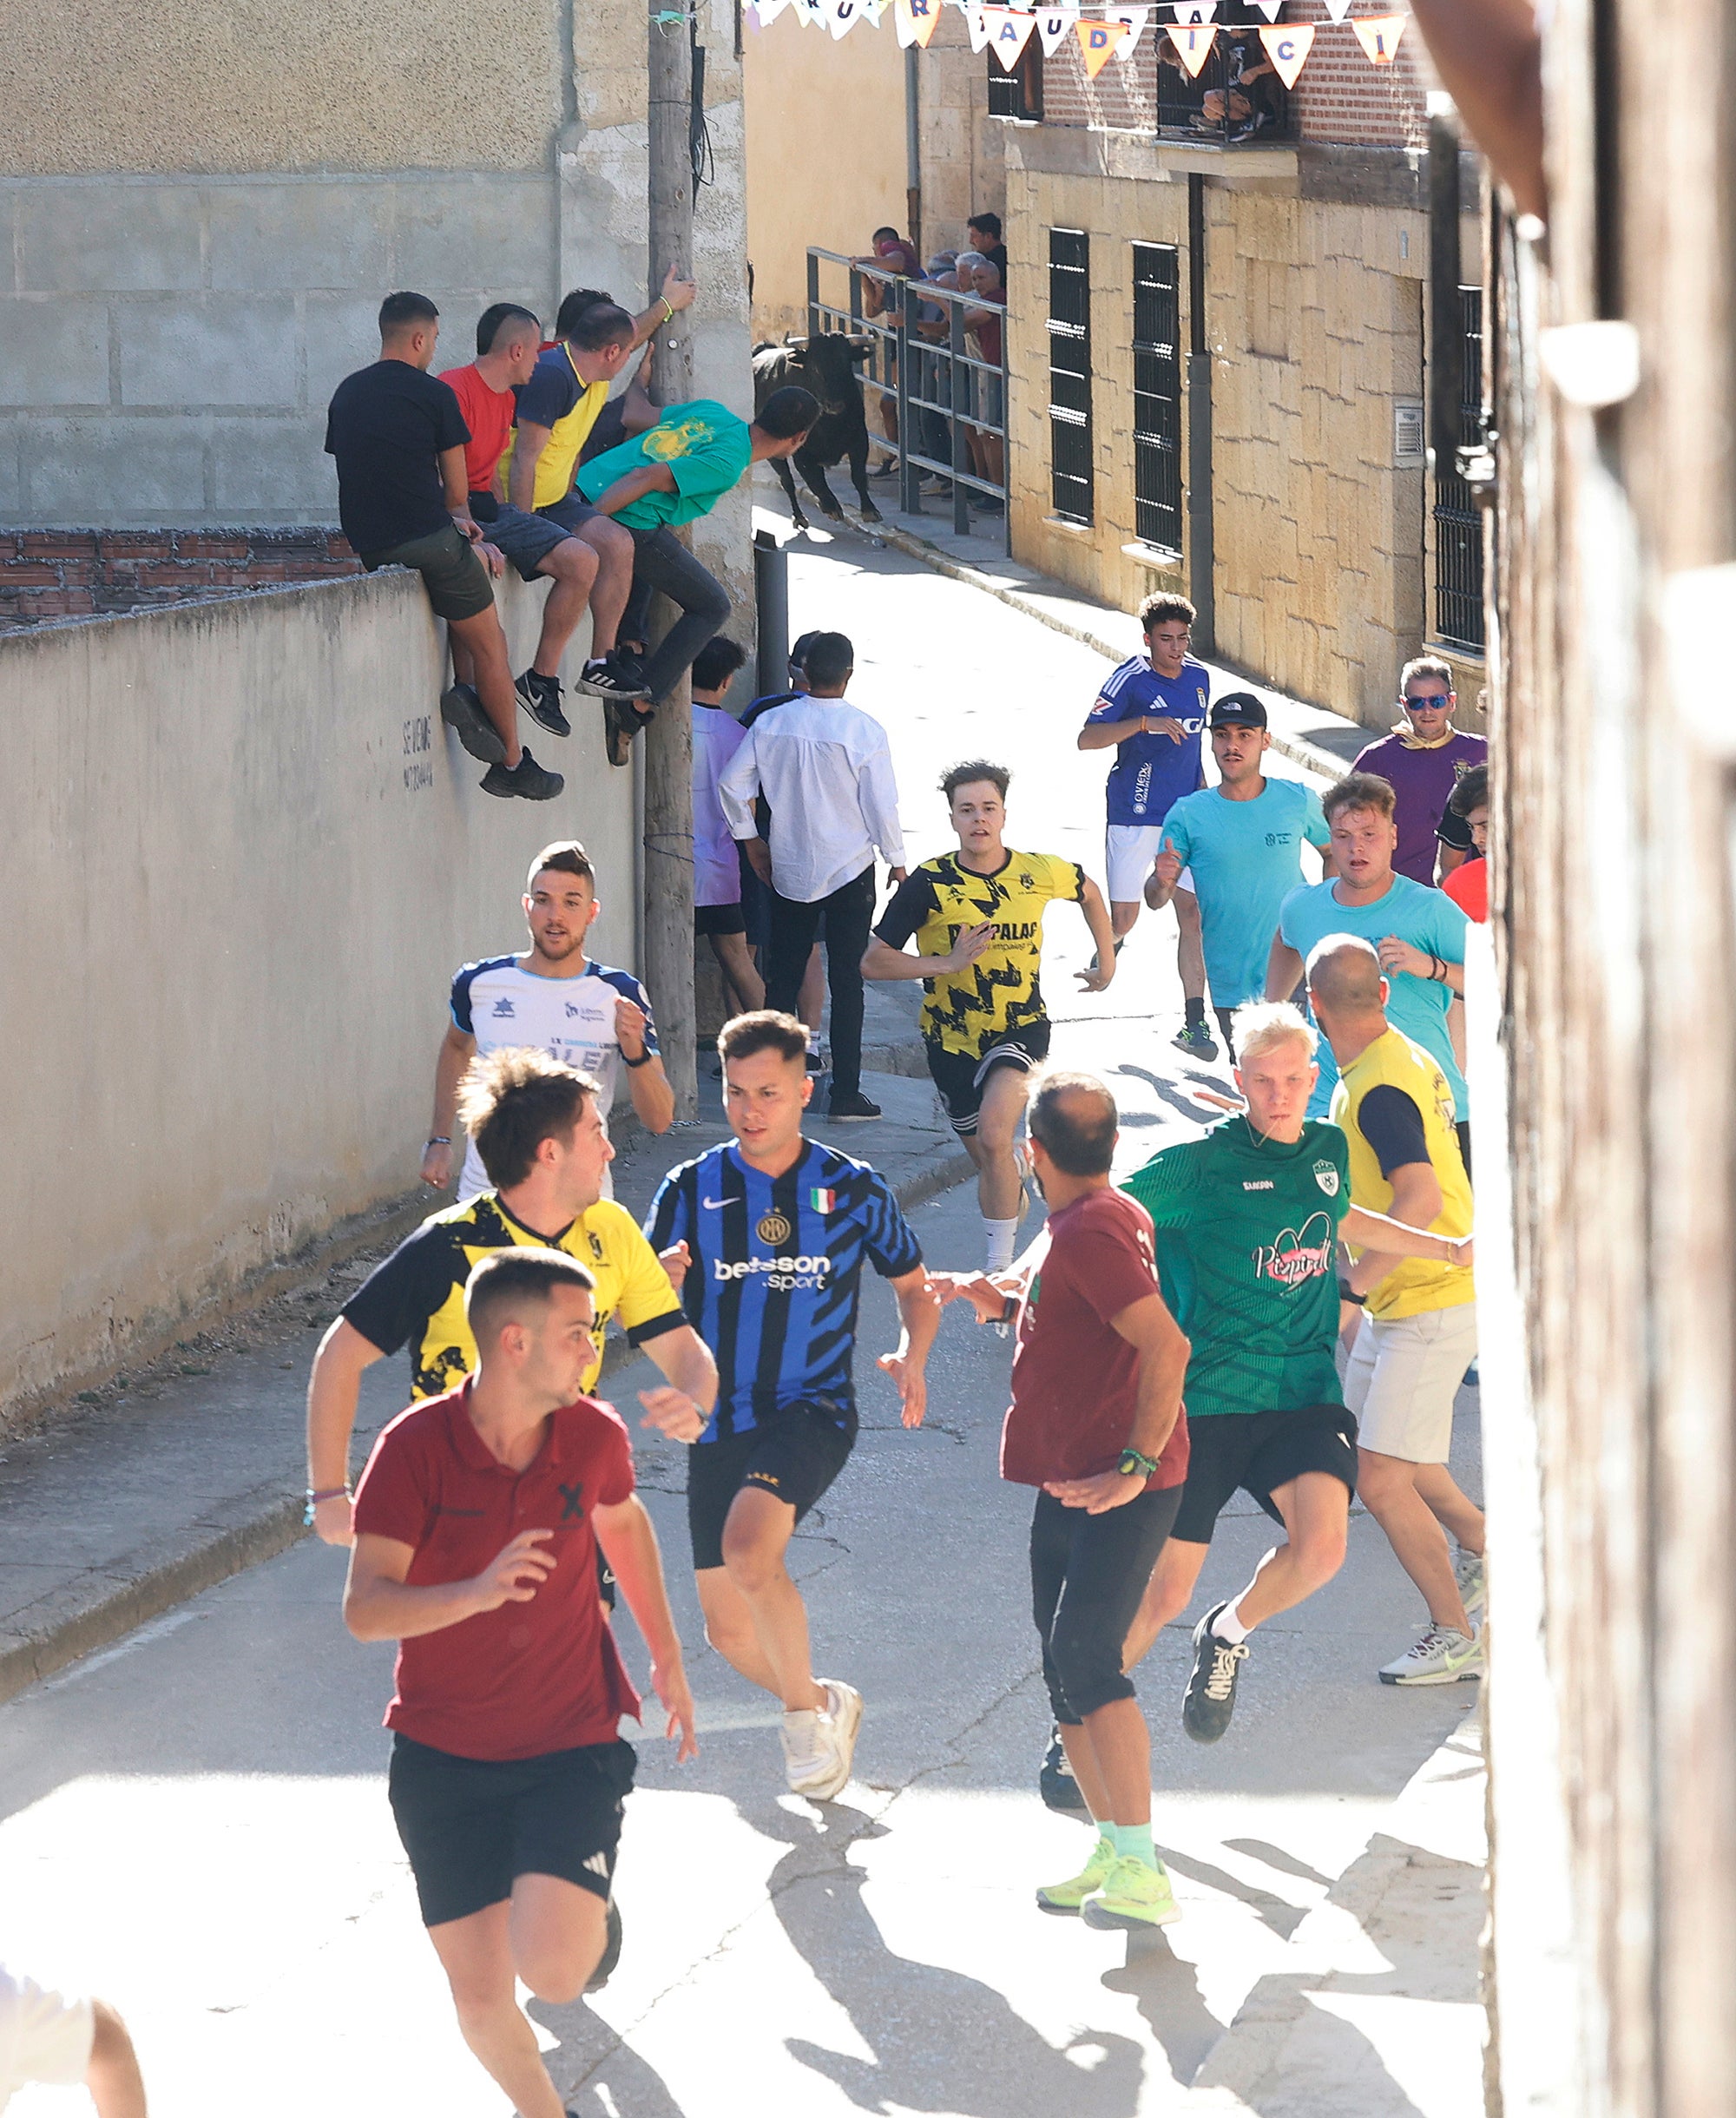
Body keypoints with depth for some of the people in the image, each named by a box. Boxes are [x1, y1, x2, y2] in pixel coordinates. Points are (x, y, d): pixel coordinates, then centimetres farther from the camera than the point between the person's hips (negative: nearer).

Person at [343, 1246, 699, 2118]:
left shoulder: (593, 1435, -6)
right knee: (481, 1999, 1)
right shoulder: (417, 1447, -16)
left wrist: (668, 1658, 21)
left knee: (553, 1971, -20)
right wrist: (477, 1592, -38)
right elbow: (364, 1608, -21)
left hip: (569, 1743, 1)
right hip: (443, 1752, 0)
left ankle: (589, 1908, 16)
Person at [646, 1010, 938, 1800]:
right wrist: (660, 1283, -23)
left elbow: (914, 1288, 13)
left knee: (748, 1549, -30)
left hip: (812, 1410, -3)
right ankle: (821, 1704, 36)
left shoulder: (854, 1190, 0)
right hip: (718, 1425, 3)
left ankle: (805, 1708, -8)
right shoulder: (691, 1189, 1)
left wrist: (911, 1357, -8)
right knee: (728, 1630, 5)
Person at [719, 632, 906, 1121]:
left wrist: (751, 841, 13)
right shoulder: (864, 732, -14)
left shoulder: (771, 724, -4)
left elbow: (732, 783, 0)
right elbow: (882, 806, -11)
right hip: (849, 871, -3)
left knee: (783, 977, 12)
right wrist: (897, 861, 4)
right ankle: (846, 1092, 2)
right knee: (847, 983, 2)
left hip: (789, 872, 3)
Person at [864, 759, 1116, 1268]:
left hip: (1021, 1030, -2)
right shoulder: (929, 884, -14)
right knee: (984, 1155, 16)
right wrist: (947, 963, -23)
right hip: (952, 1039, 2)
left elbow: (1089, 893, 16)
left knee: (993, 1136, -25)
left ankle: (1000, 1264, -18)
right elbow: (873, 962, -12)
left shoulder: (1040, 873, -9)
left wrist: (1107, 961, 18)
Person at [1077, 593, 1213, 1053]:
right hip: (1134, 814, -4)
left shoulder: (1199, 677, 7)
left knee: (1193, 913, -6)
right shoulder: (1131, 679, -11)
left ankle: (1194, 1023, -6)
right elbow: (1087, 739, -20)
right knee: (1124, 918, 1)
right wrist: (1145, 723, -30)